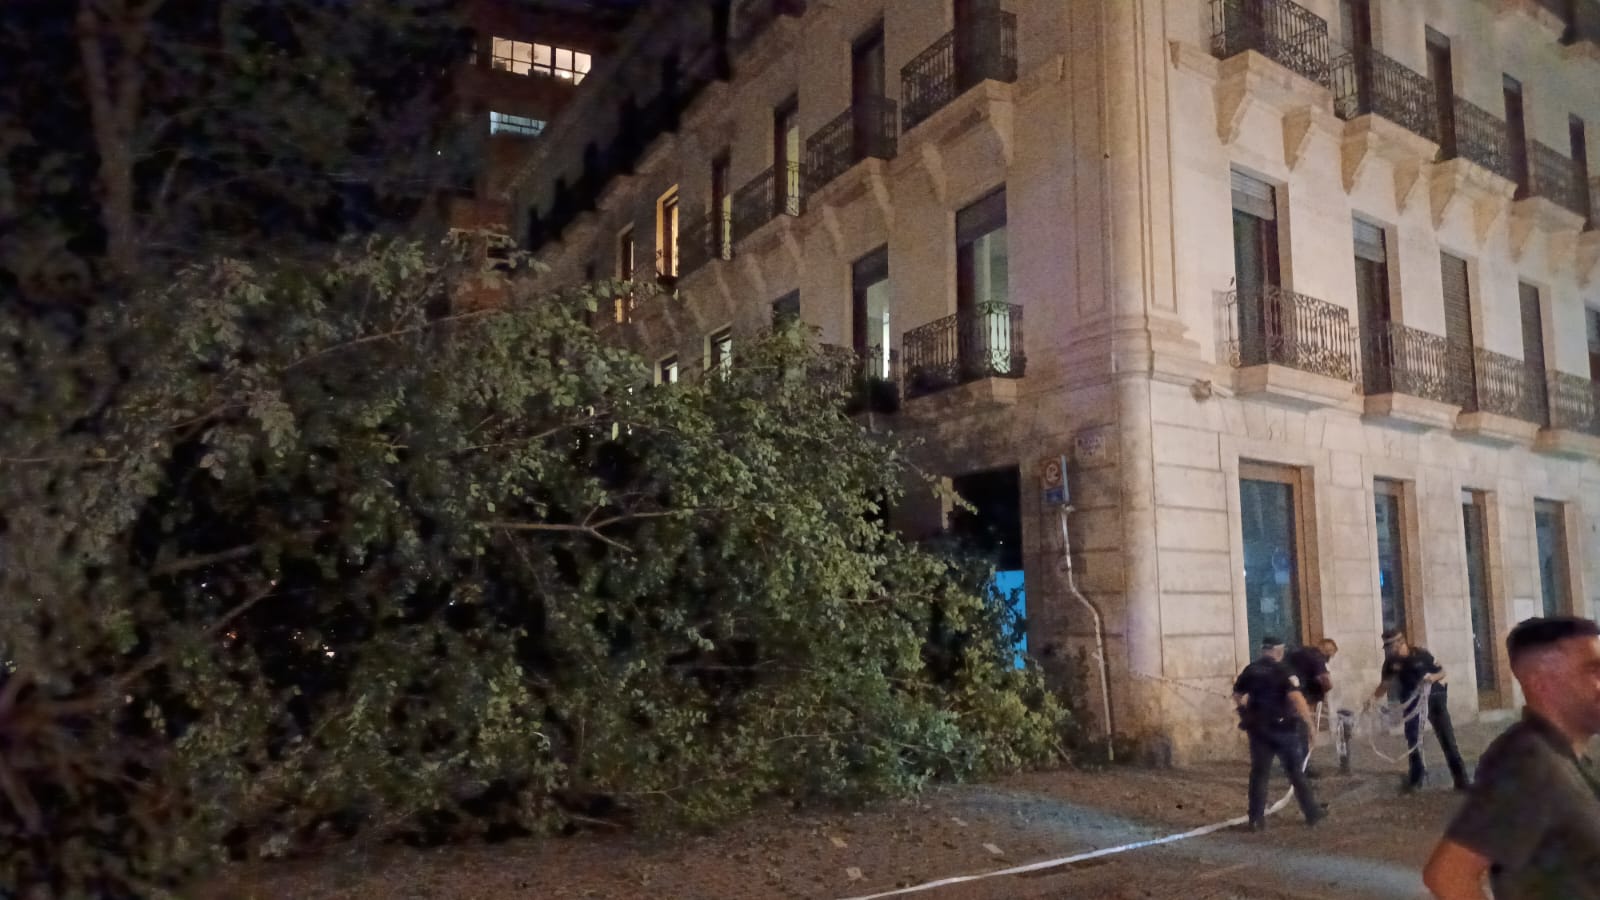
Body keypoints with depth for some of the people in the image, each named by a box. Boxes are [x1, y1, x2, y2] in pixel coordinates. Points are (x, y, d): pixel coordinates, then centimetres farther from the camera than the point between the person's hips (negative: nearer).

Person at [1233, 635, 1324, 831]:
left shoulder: (1249, 671, 6)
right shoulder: (1284, 671, -9)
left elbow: (1237, 696, 11)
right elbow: (1296, 697, -23)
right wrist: (1309, 721, -18)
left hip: (1257, 727, 4)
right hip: (1281, 727, -4)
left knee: (1259, 772, 7)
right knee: (1295, 771, 8)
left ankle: (1256, 819, 5)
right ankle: (1311, 813, 16)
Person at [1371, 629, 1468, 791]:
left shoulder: (1420, 654, -16)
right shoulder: (1391, 662, -8)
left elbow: (1442, 671, -6)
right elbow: (1385, 684, -2)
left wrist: (1433, 677, -27)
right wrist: (1373, 698, -18)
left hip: (1433, 697, -3)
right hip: (1412, 701, 3)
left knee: (1447, 738, -3)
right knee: (1412, 738, 1)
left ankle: (1461, 779, 2)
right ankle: (1416, 776, 14)